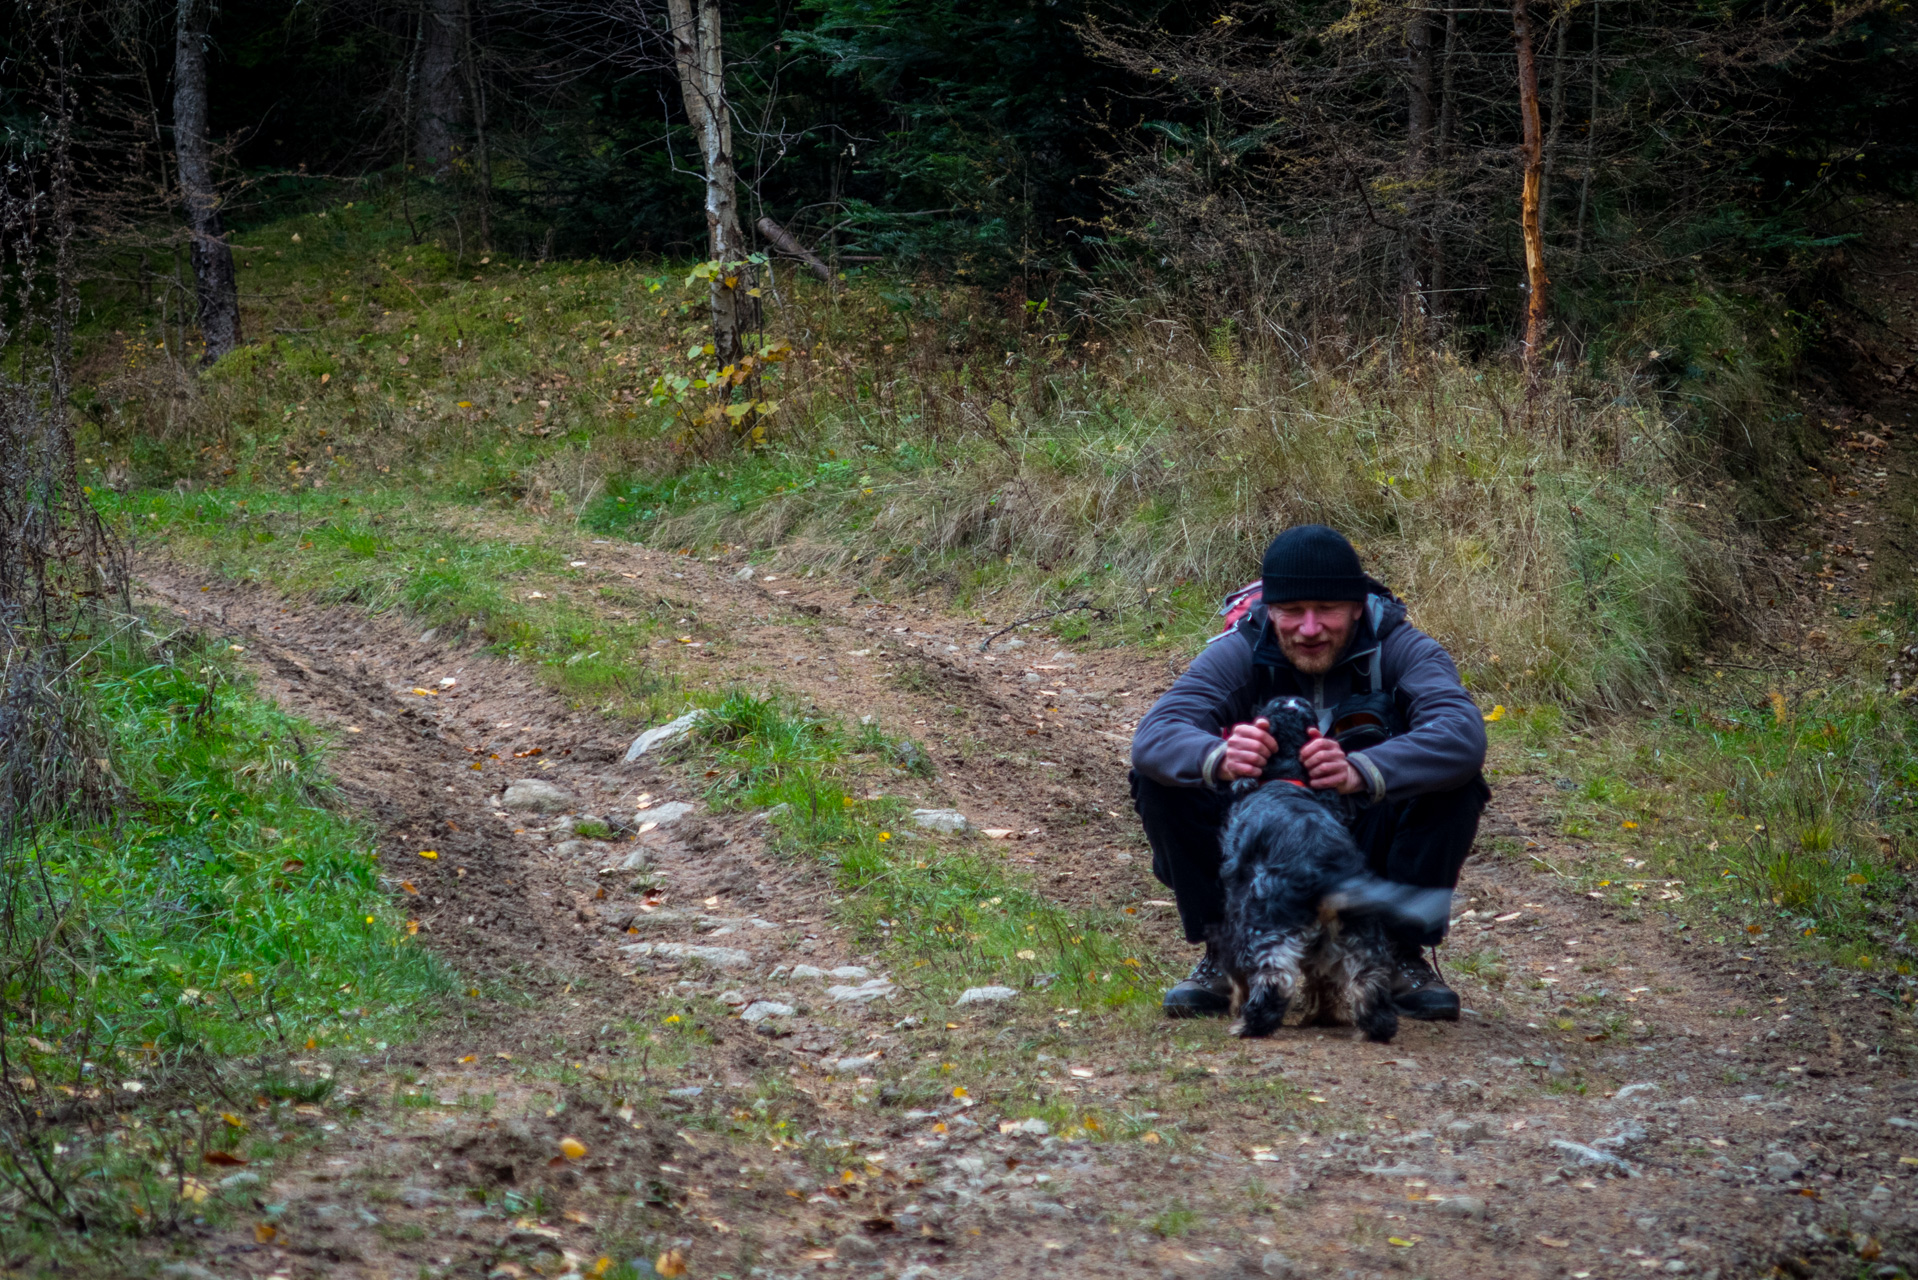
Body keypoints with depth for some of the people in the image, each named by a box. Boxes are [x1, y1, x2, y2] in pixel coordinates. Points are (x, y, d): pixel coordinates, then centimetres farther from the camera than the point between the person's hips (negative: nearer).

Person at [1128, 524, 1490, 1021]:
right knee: (1160, 781, -22)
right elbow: (1153, 736, -28)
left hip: (1371, 856, 0)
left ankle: (1405, 958, -8)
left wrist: (1361, 772, -54)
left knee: (1455, 783, -27)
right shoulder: (1241, 654, -12)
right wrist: (1218, 758, -53)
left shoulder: (1400, 649, -15)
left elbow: (1463, 733, -35)